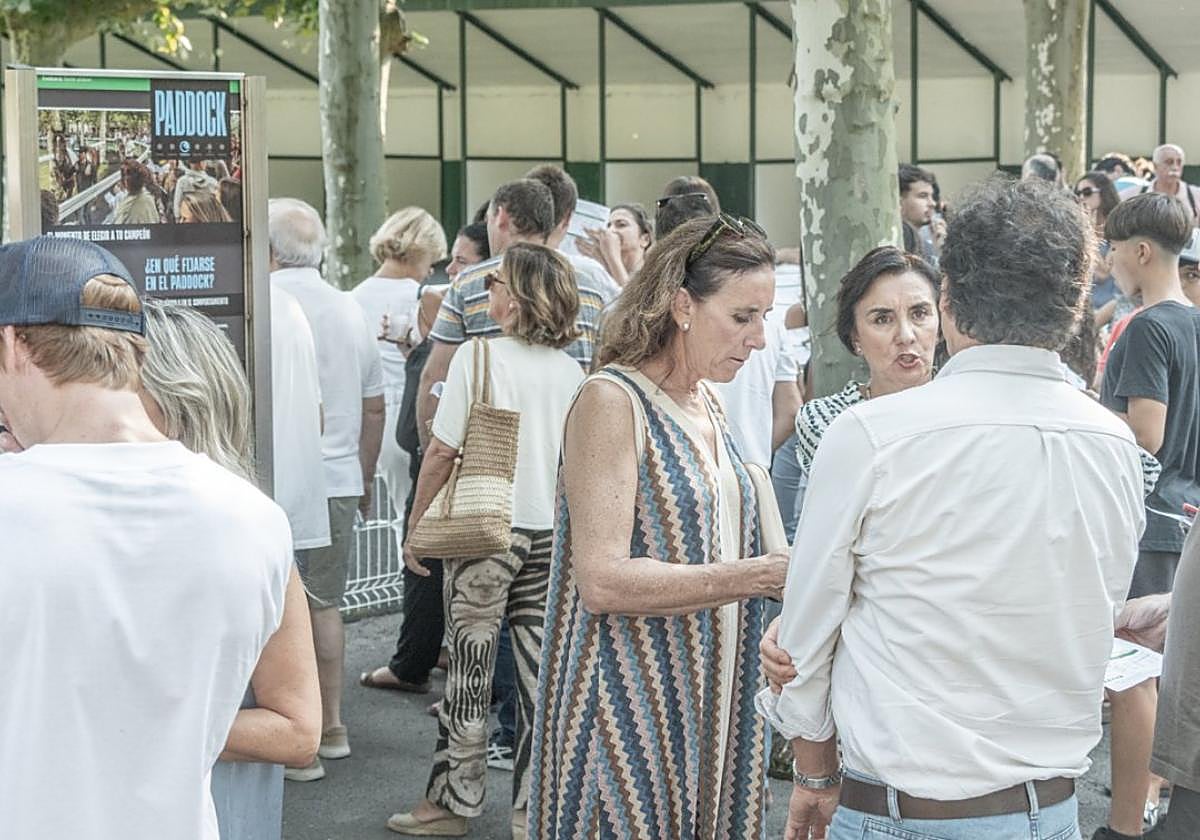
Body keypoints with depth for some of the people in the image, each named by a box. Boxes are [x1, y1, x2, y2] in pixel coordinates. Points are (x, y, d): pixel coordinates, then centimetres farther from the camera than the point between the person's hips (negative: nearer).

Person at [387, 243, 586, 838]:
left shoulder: (479, 355, -10)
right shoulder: (570, 370, 4)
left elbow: (443, 452, -10)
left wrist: (416, 527, -1)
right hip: (551, 533, 5)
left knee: (469, 669, 5)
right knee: (539, 675, 7)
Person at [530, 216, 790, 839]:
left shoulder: (704, 406, 13)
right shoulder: (612, 401, -13)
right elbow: (602, 581, -22)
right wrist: (751, 577, -22)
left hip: (711, 693, 8)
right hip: (633, 709, -8)